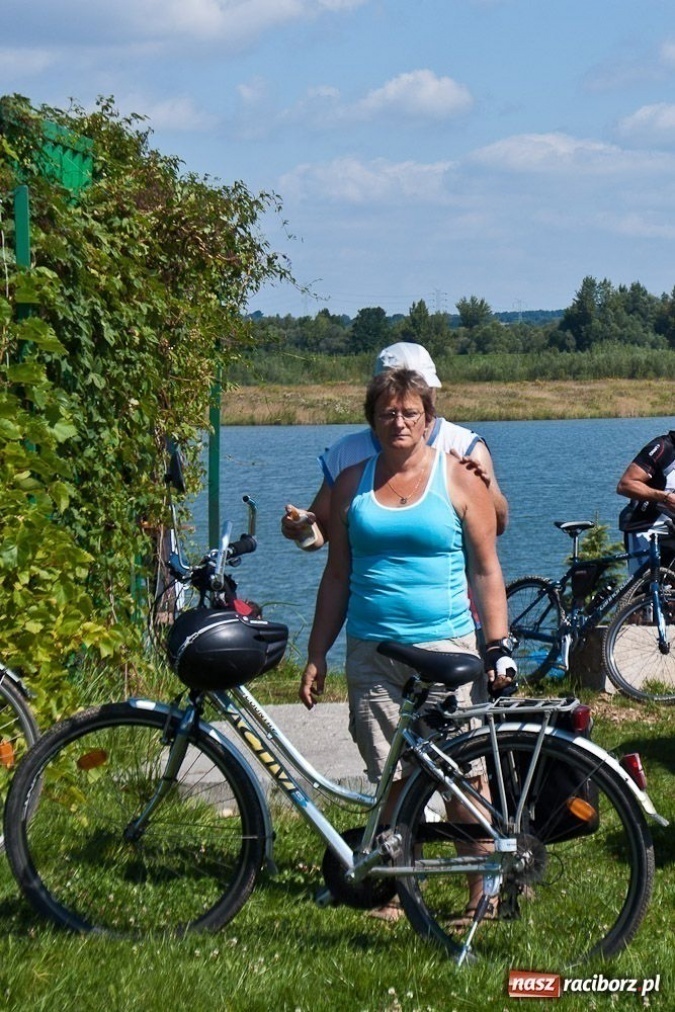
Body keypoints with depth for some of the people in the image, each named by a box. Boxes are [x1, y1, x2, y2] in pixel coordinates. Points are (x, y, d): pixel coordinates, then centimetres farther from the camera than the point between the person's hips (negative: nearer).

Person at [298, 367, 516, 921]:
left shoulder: (459, 479, 4)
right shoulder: (352, 483, 12)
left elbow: (486, 570, 5)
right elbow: (337, 576, 16)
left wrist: (499, 647, -4)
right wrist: (316, 656, 12)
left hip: (447, 648, -2)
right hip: (371, 654, 3)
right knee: (390, 780, 3)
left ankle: (484, 892, 3)